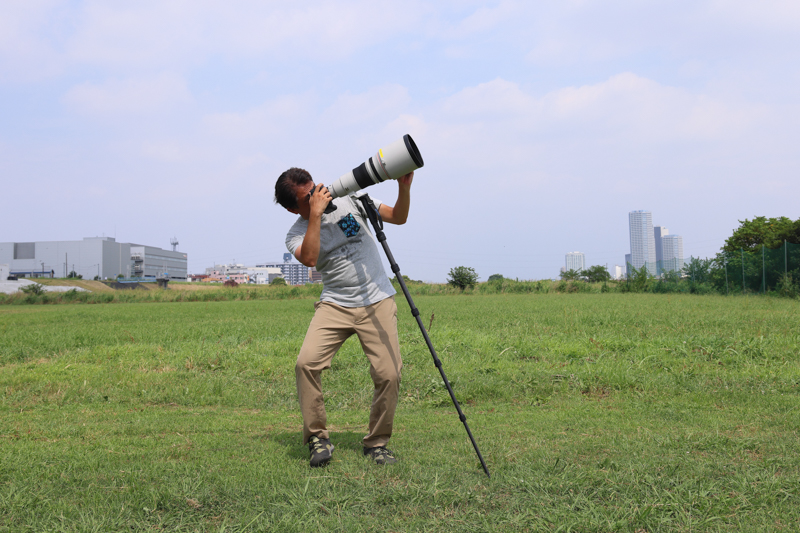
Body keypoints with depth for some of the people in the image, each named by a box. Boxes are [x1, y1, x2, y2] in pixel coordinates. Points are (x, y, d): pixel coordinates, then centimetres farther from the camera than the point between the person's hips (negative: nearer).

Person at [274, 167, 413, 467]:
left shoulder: (350, 201, 6)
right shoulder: (295, 235, 1)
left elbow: (398, 217, 6)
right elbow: (309, 259, -23)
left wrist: (404, 187, -11)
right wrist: (316, 213, -22)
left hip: (378, 302, 1)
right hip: (335, 305, 0)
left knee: (389, 374, -12)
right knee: (306, 363, -22)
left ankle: (377, 443, 10)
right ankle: (318, 438, -4)